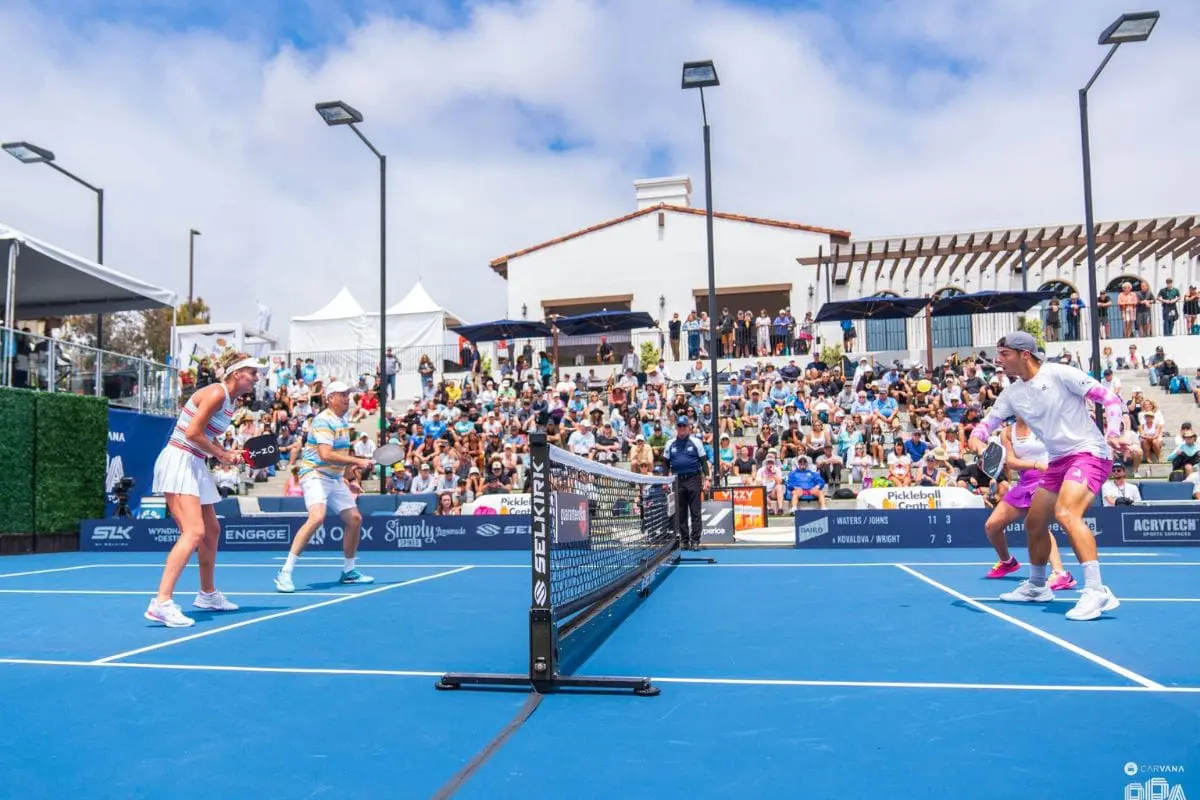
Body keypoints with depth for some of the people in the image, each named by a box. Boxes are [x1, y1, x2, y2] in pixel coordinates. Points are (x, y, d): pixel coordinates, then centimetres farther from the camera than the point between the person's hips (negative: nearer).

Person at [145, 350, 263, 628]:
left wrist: (227, 454, 2)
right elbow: (192, 432, -21)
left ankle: (207, 594, 33)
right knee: (194, 532, -21)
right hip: (178, 463, -10)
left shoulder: (232, 400, 13)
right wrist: (221, 454, -10)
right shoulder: (216, 393, -15)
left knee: (212, 531, 18)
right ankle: (161, 603, -24)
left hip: (195, 467, 10)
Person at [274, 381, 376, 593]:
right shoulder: (323, 421, -16)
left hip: (335, 478, 9)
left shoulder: (343, 421, 13)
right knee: (317, 517, -29)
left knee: (355, 519, 8)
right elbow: (326, 455, -27)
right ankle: (285, 573, -24)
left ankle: (348, 571, 24)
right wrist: (357, 461, -26)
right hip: (315, 475, -9)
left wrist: (345, 475, 21)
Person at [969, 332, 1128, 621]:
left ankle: (1096, 591, -27)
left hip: (1088, 452, -8)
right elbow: (987, 423, 9)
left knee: (1066, 514, -30)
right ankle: (1037, 587, 33)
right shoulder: (1012, 394, 6)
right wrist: (976, 438, -15)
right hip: (1057, 461, 8)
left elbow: (1110, 398, -11)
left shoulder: (1060, 374, -13)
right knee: (1034, 523, 13)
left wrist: (1113, 434, -26)